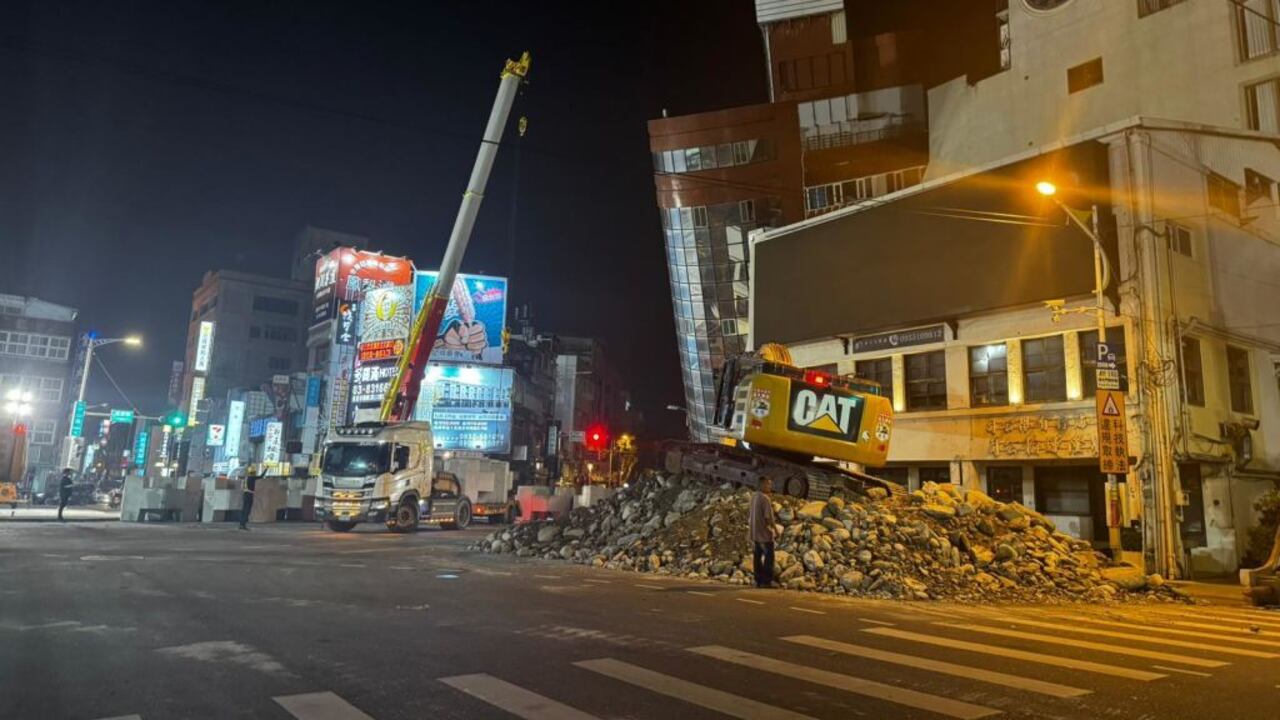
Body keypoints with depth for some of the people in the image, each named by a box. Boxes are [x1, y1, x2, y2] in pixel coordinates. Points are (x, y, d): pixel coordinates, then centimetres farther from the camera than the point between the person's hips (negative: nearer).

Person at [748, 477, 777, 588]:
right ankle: (766, 581, 0)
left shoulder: (753, 497, 6)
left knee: (757, 556, 11)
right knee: (769, 556, 0)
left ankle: (758, 581, 14)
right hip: (764, 532, -8)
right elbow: (768, 517, -19)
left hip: (754, 532, 8)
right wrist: (775, 529, -7)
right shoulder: (765, 499, -18)